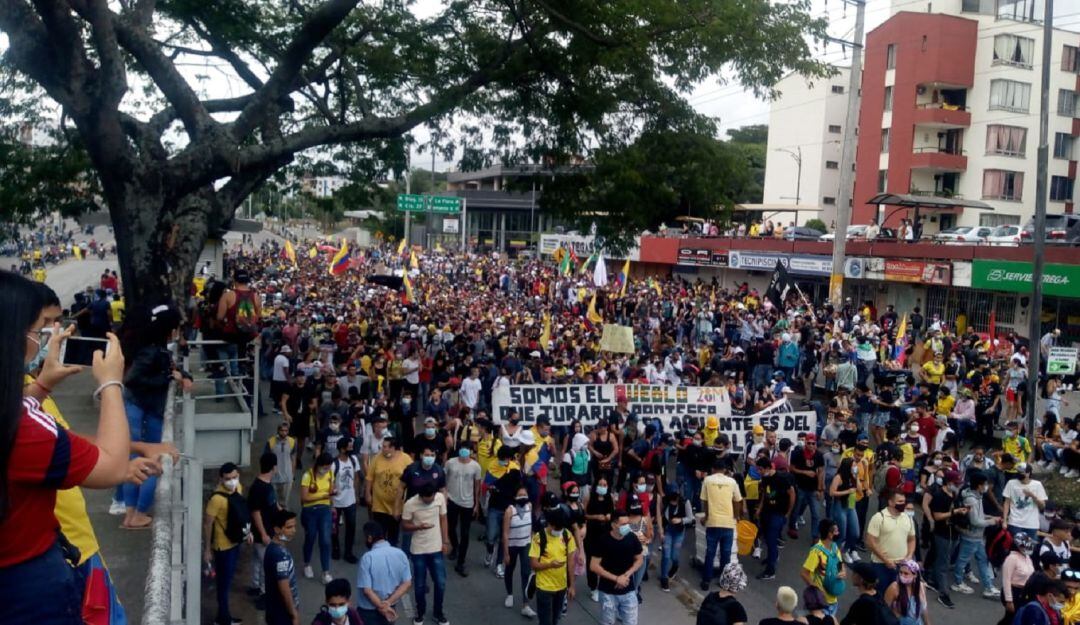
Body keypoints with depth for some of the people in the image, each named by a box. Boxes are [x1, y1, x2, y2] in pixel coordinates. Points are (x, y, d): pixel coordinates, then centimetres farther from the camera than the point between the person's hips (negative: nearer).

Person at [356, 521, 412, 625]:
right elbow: (407, 583, -8)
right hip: (391, 608, 5)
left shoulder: (367, 558, -21)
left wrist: (382, 607, -14)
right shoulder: (400, 554, -7)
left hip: (368, 610, -4)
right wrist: (388, 602, -13)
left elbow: (366, 589, -22)